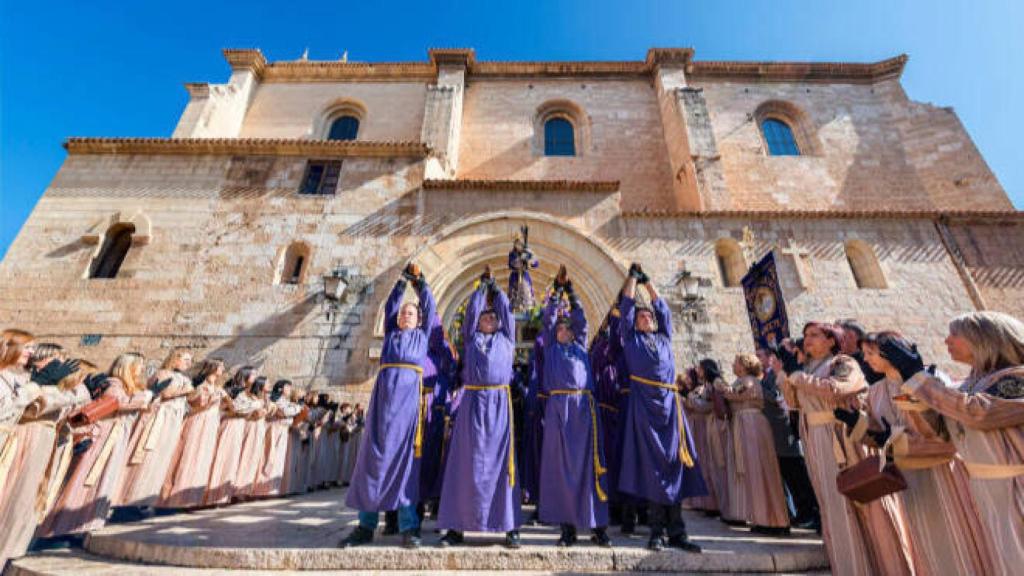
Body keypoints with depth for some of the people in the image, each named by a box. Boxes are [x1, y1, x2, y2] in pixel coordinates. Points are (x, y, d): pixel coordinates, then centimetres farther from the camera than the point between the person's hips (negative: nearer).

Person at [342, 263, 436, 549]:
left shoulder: (422, 335, 20)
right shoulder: (390, 333, 24)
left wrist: (420, 280, 24)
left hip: (410, 394, -2)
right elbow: (390, 306, 27)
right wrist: (402, 282, 25)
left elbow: (430, 306, 21)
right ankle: (366, 525, 12)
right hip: (384, 394, 2)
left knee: (406, 457, -4)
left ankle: (409, 528, 1)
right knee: (374, 455, 2)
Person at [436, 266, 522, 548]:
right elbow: (471, 309, 14)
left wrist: (494, 285, 25)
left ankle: (510, 527, 9)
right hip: (472, 403, 0)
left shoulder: (506, 338, 16)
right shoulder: (471, 337, 16)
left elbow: (506, 309, 16)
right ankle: (456, 526, 11)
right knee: (467, 462, 2)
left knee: (501, 461, 2)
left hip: (499, 404, 0)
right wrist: (482, 285, 23)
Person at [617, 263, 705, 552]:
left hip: (670, 402, 4)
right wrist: (633, 277, 16)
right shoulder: (631, 338, 11)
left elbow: (663, 308, 24)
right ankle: (657, 531, 7)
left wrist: (649, 282, 28)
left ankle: (676, 532, 9)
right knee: (651, 466, -1)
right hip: (644, 403, -3)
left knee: (674, 464, 3)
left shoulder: (664, 338, 21)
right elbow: (626, 306, 10)